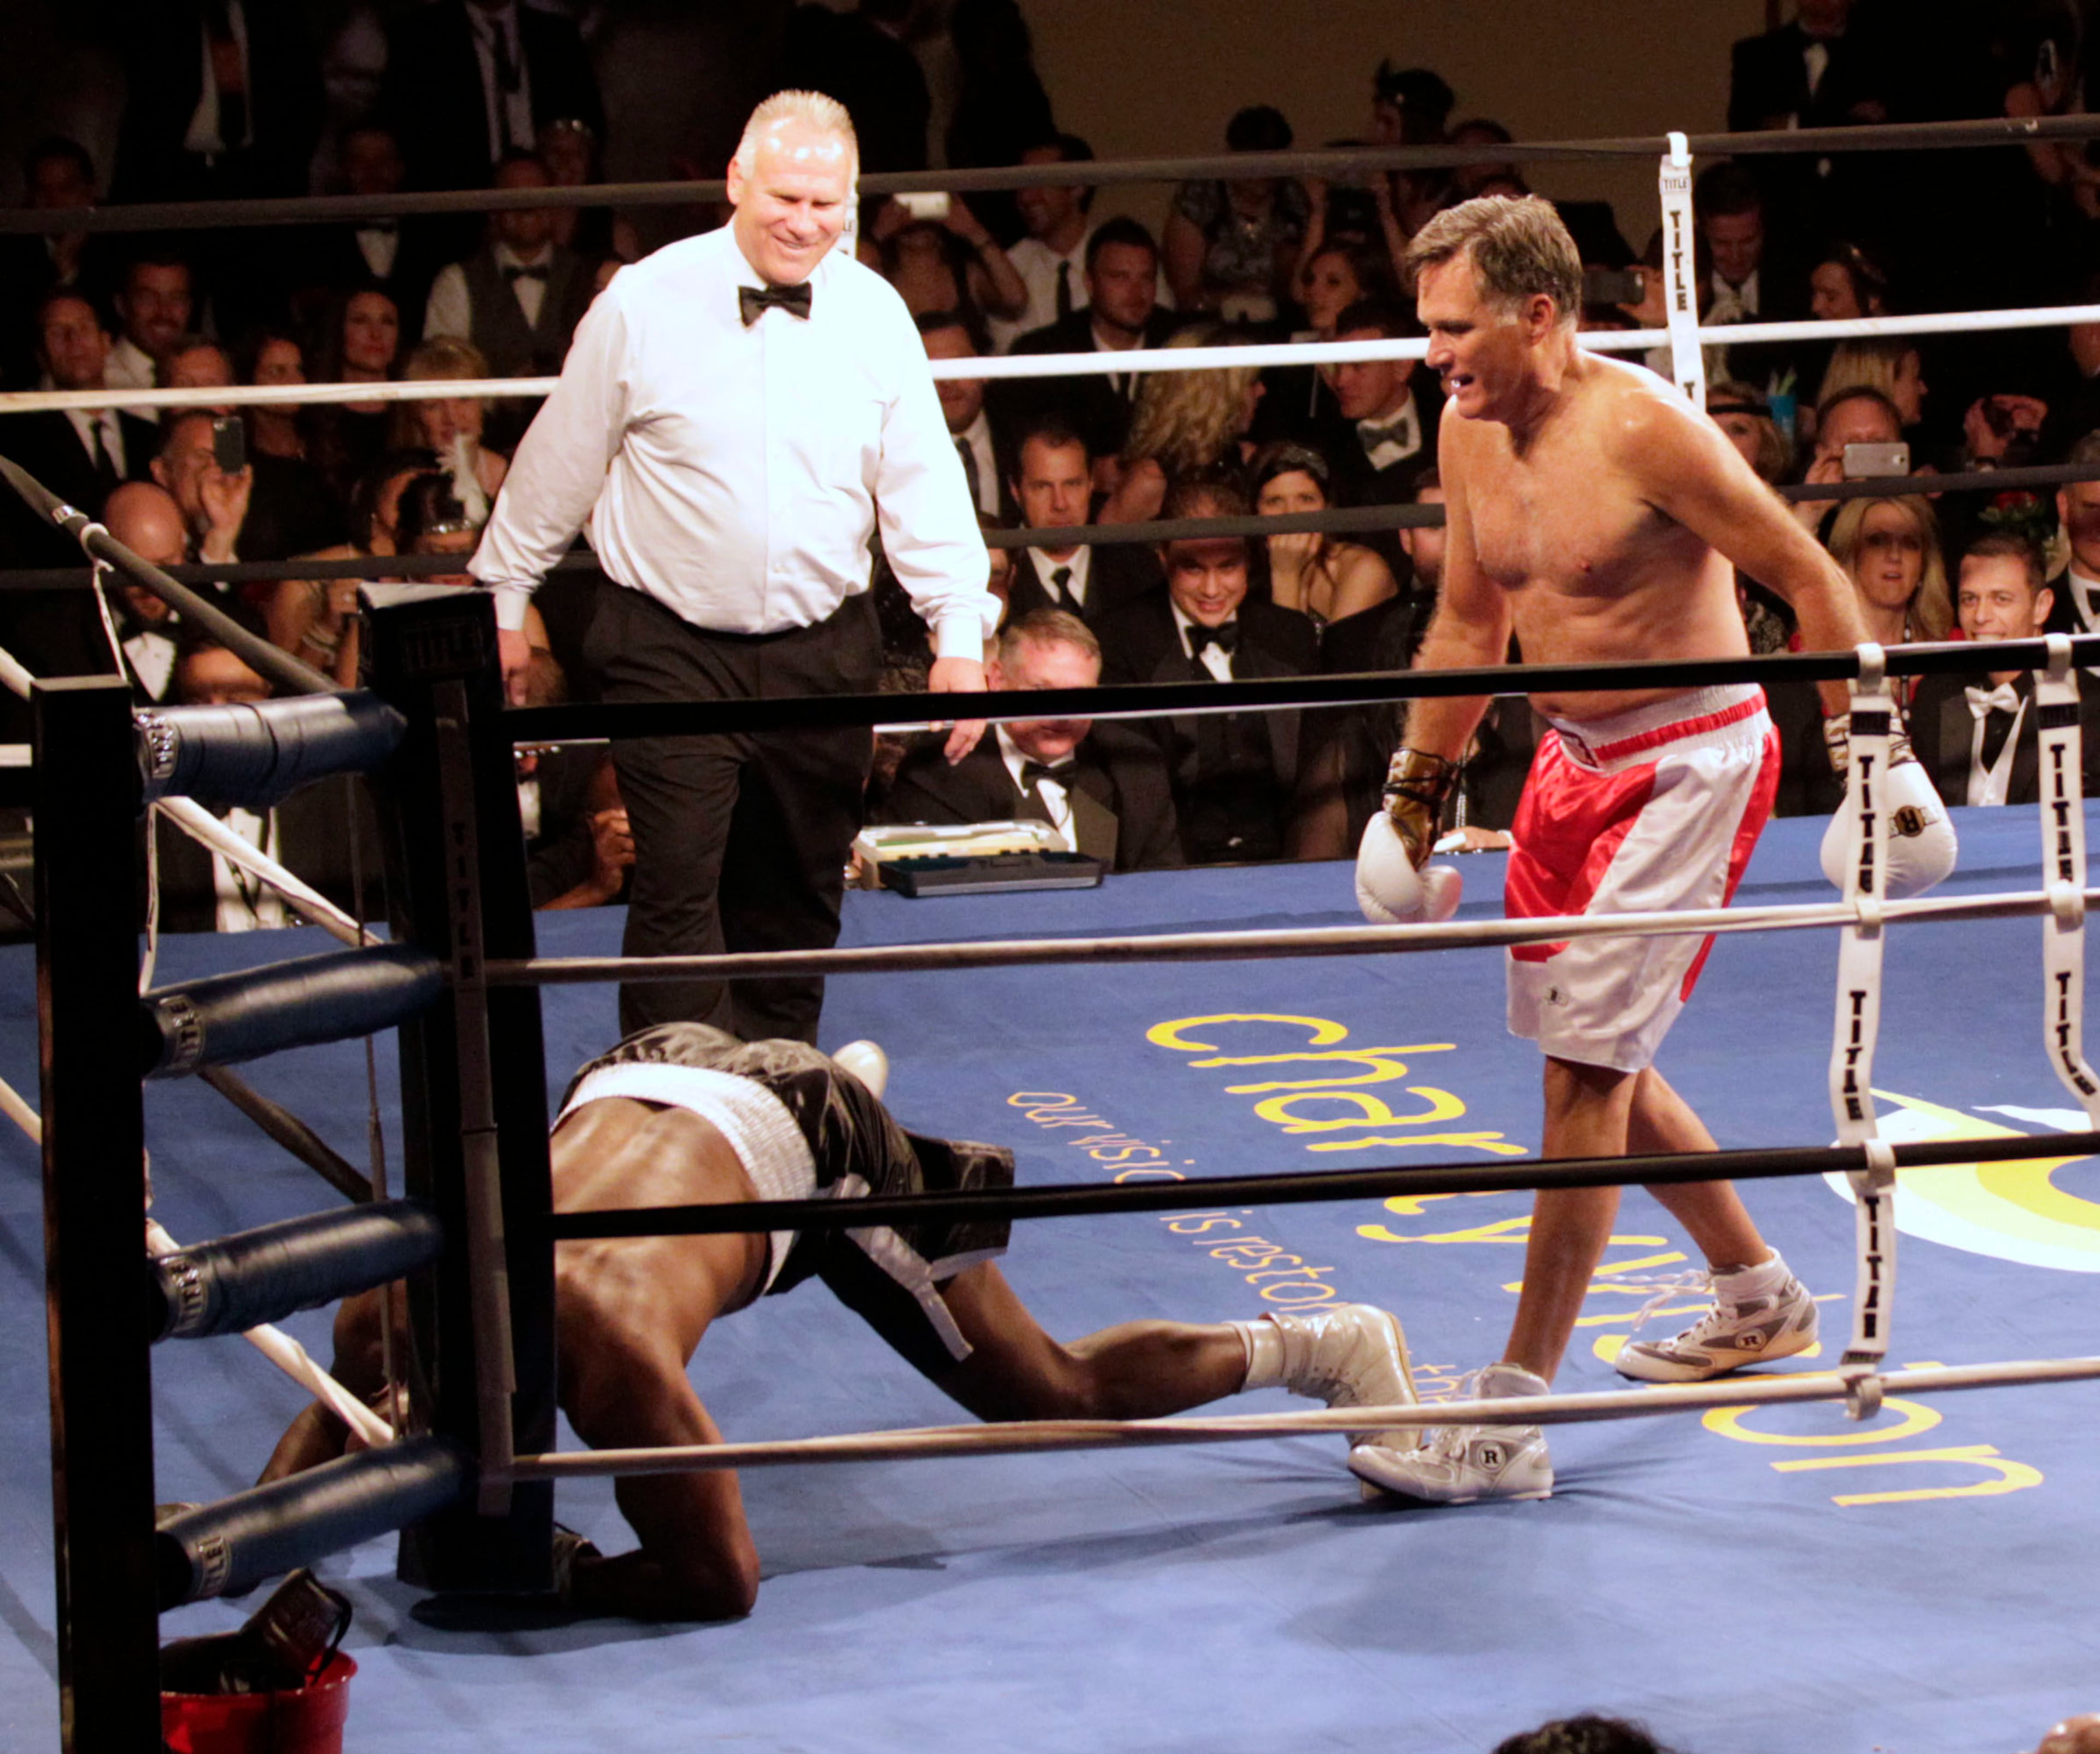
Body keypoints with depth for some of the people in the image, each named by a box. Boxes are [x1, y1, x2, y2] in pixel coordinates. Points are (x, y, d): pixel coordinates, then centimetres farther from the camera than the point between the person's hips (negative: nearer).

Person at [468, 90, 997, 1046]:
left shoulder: (874, 314, 2)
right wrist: (504, 600, 10)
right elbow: (558, 463, 4)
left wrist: (960, 631, -4)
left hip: (824, 652, 3)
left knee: (798, 897, 11)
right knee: (680, 887, -13)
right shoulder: (644, 304, -6)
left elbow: (924, 483, 5)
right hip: (672, 650, -3)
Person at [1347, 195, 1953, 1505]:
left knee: (1587, 1064, -13)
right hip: (1575, 759, 9)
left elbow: (1812, 579, -16)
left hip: (1692, 761, -9)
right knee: (1593, 1053, 16)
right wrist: (1419, 788, 16)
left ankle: (1512, 1422, -13)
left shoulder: (1645, 431, -22)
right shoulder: (1470, 434, 1)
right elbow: (1470, 623, 17)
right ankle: (1758, 1298, 40)